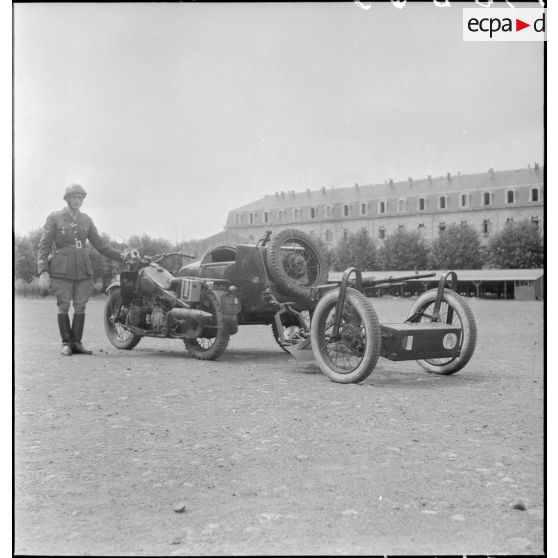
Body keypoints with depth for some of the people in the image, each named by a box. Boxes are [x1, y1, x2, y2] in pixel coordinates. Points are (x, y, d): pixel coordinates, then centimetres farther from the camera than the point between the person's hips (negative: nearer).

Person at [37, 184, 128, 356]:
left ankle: (76, 343, 10)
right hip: (61, 269, -3)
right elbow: (43, 246, -2)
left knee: (80, 307, 1)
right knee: (63, 306, -2)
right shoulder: (54, 218, 2)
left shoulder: (86, 220, 13)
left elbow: (99, 243, 15)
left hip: (83, 269, 3)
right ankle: (66, 343, 9)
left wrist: (119, 256, 4)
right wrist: (43, 271, -12)